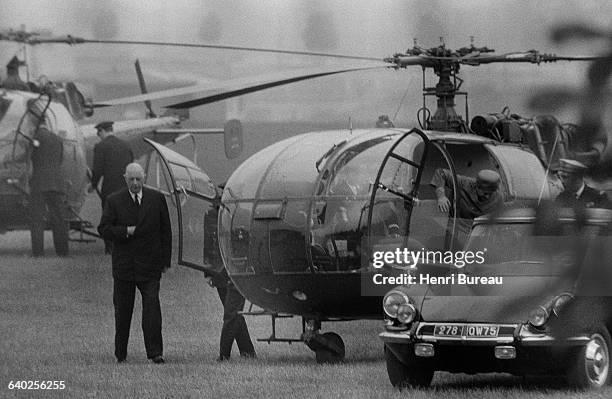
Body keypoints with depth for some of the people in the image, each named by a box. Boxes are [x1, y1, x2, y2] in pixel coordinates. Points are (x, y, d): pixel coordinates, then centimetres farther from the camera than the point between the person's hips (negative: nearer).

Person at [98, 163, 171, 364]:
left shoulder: (157, 199, 6)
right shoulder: (114, 201, 4)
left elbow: (166, 232, 9)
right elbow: (103, 229, 0)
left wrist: (165, 261, 5)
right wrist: (125, 231, -16)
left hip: (150, 265, 0)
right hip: (123, 264, 1)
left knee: (152, 307, -11)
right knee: (122, 310, 6)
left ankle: (155, 352, -12)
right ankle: (120, 353, 16)